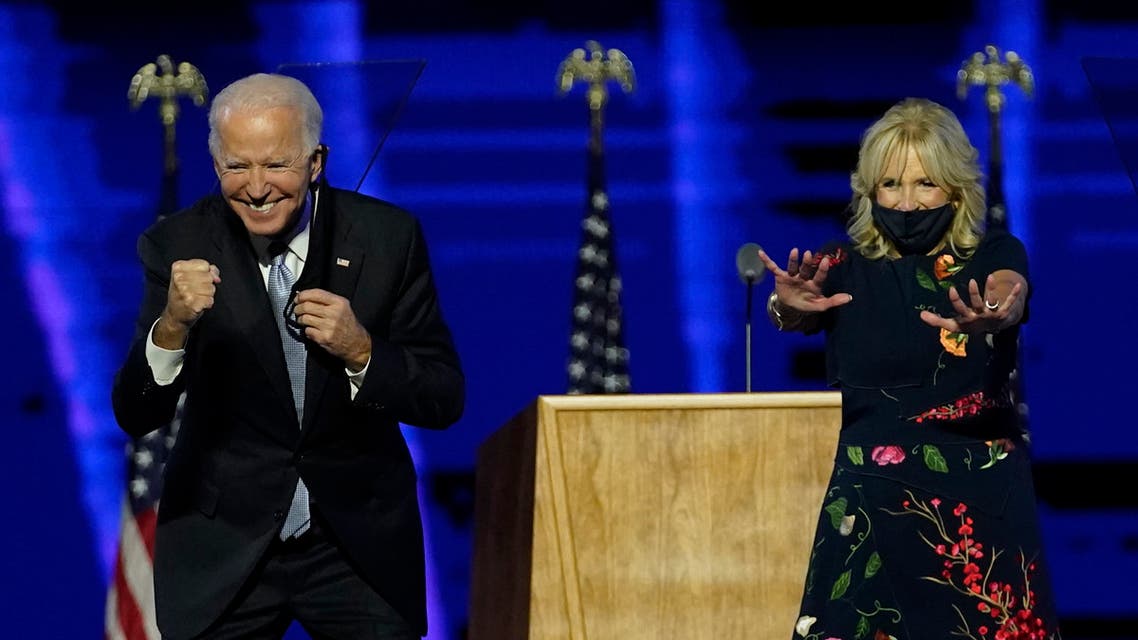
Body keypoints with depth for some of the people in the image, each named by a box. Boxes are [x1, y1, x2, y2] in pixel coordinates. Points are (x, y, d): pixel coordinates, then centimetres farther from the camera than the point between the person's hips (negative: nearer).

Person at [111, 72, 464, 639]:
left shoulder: (387, 237, -7)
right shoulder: (179, 246, -8)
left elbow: (445, 401, -5)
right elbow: (135, 416, -12)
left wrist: (360, 351, -23)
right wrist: (173, 325, -30)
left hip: (362, 549, 0)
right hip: (222, 552, 0)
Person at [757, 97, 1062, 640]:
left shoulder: (993, 255, 2)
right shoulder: (846, 268, 4)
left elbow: (1010, 296, -21)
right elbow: (798, 310, -16)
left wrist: (989, 317, -46)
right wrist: (789, 308, -42)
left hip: (982, 493, 0)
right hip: (876, 495, 0)